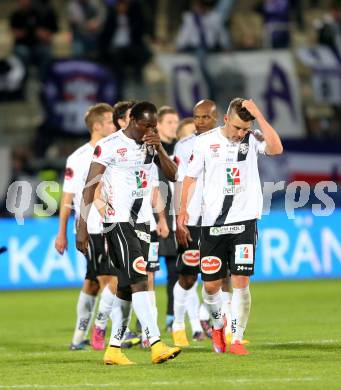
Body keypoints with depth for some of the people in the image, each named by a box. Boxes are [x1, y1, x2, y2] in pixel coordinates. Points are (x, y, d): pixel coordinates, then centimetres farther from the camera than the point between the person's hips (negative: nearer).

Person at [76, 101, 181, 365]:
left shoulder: (151, 144, 10)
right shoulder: (110, 146, -10)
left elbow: (172, 175, 6)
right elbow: (90, 187, -9)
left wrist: (159, 148, -9)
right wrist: (82, 227, -12)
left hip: (141, 222, 7)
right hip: (118, 222, -7)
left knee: (127, 288, 9)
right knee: (139, 281, -16)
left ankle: (114, 349, 14)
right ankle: (156, 345, -23)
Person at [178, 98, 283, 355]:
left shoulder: (252, 140, 0)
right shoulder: (205, 142, 2)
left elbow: (276, 148, -21)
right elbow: (191, 177, 9)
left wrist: (259, 115, -19)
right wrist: (183, 210, -1)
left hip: (244, 220, -1)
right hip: (212, 223, 1)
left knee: (241, 281, -9)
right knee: (211, 285, 5)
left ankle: (237, 340, -3)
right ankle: (218, 324, 34)